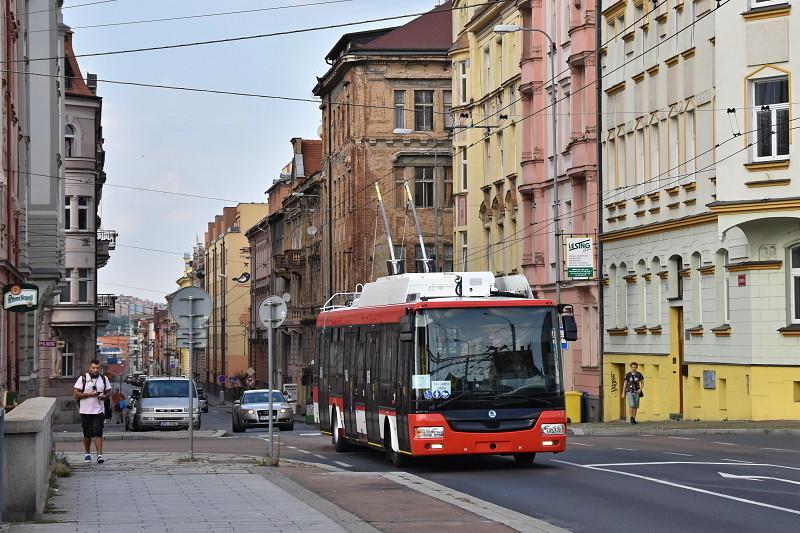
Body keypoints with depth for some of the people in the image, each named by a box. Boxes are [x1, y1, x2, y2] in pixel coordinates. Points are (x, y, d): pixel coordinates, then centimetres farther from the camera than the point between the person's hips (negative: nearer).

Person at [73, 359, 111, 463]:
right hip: (85, 411, 0)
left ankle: (99, 455, -13)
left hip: (99, 411, 0)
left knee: (98, 433, -10)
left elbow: (108, 391, 17)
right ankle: (87, 454, 27)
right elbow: (76, 394, -3)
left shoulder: (104, 379, 8)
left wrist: (104, 396, -6)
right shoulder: (83, 379, 0)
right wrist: (89, 394, -15)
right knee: (87, 434, 10)